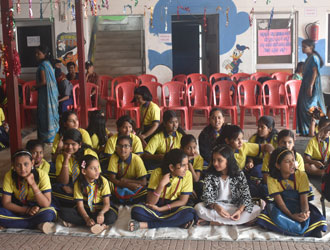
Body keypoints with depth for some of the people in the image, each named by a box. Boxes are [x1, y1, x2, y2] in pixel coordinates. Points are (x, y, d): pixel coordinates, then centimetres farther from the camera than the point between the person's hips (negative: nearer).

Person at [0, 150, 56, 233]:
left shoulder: (42, 175, -21)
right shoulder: (9, 176, -16)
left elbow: (46, 204, -25)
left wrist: (33, 184, -33)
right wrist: (27, 210, -25)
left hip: (37, 208, -2)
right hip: (18, 208, 3)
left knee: (49, 213, -35)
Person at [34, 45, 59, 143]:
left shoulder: (43, 65, -16)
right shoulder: (48, 63, 12)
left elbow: (44, 82, -21)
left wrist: (35, 87, -6)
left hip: (46, 93, -9)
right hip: (52, 92, 9)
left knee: (45, 114, -2)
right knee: (52, 113, 14)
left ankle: (47, 137, 3)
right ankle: (54, 135, 21)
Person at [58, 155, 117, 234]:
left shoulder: (103, 181, -12)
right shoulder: (78, 184, -11)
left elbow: (106, 203, -15)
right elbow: (80, 205, -14)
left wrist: (101, 213, -37)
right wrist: (87, 218, -32)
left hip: (100, 210, -1)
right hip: (85, 211, 1)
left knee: (112, 216, -35)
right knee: (63, 212, -23)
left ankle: (75, 223, -26)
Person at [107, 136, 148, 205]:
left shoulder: (136, 159, -17)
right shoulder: (114, 158, -12)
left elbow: (143, 182, -17)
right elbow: (112, 178, -14)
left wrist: (126, 181, -17)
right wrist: (128, 185, -27)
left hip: (134, 188, -1)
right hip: (119, 186, 1)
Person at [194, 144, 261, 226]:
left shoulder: (239, 175, -5)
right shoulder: (210, 175, -6)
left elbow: (246, 196, -7)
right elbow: (206, 196, -15)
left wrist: (240, 210, -27)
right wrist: (216, 207, -36)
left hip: (234, 207, 2)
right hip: (215, 207, -2)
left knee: (257, 209, -24)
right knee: (198, 207, -30)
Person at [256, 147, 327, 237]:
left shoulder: (301, 175, -12)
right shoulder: (272, 179, -13)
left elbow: (304, 200, -16)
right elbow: (280, 202, -17)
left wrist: (305, 212, -39)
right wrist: (291, 215, -35)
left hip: (298, 207, 0)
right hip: (282, 209, 0)